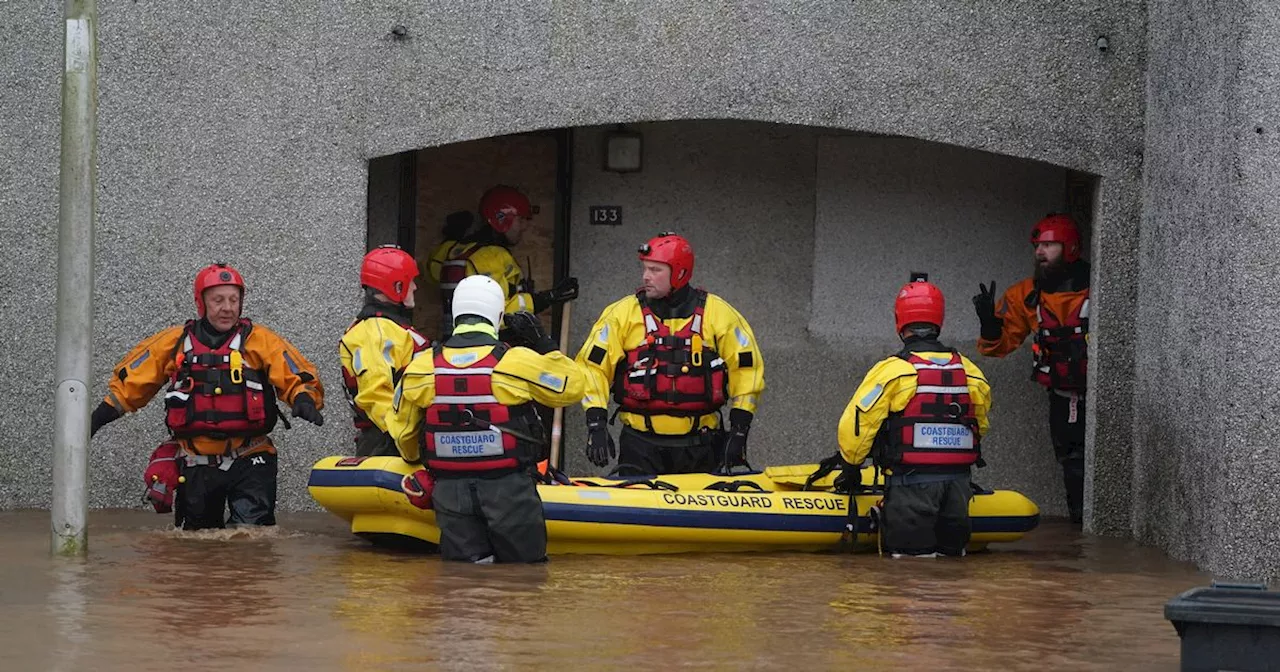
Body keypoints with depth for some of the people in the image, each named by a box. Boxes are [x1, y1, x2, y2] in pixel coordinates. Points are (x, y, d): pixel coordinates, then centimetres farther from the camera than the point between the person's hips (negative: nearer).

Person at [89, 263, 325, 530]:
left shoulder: (260, 341, 0)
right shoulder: (174, 342, 5)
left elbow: (300, 378, -5)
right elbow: (129, 381, 13)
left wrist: (304, 400, -27)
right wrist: (99, 417, 5)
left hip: (248, 461, -3)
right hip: (196, 464, 3)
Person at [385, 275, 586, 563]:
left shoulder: (420, 369, 1)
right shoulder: (519, 361, -9)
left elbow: (401, 430, 13)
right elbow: (573, 385, 4)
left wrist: (414, 459, 34)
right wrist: (544, 345, 12)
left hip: (449, 491, 2)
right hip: (508, 489, -2)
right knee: (525, 564, 6)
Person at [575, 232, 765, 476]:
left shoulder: (717, 313, 1)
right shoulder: (623, 314, 0)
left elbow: (746, 367, 6)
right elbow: (592, 366, -1)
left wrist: (739, 430, 1)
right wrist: (596, 424, -11)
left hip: (700, 445, 0)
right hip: (641, 443, 0)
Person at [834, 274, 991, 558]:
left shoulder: (891, 371, -9)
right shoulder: (970, 372, 6)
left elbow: (855, 425, -8)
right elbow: (981, 425, 19)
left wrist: (851, 465, 9)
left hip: (911, 482, -4)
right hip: (958, 479, 4)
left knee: (904, 551, 4)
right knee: (953, 547, 17)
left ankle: (919, 548, -20)